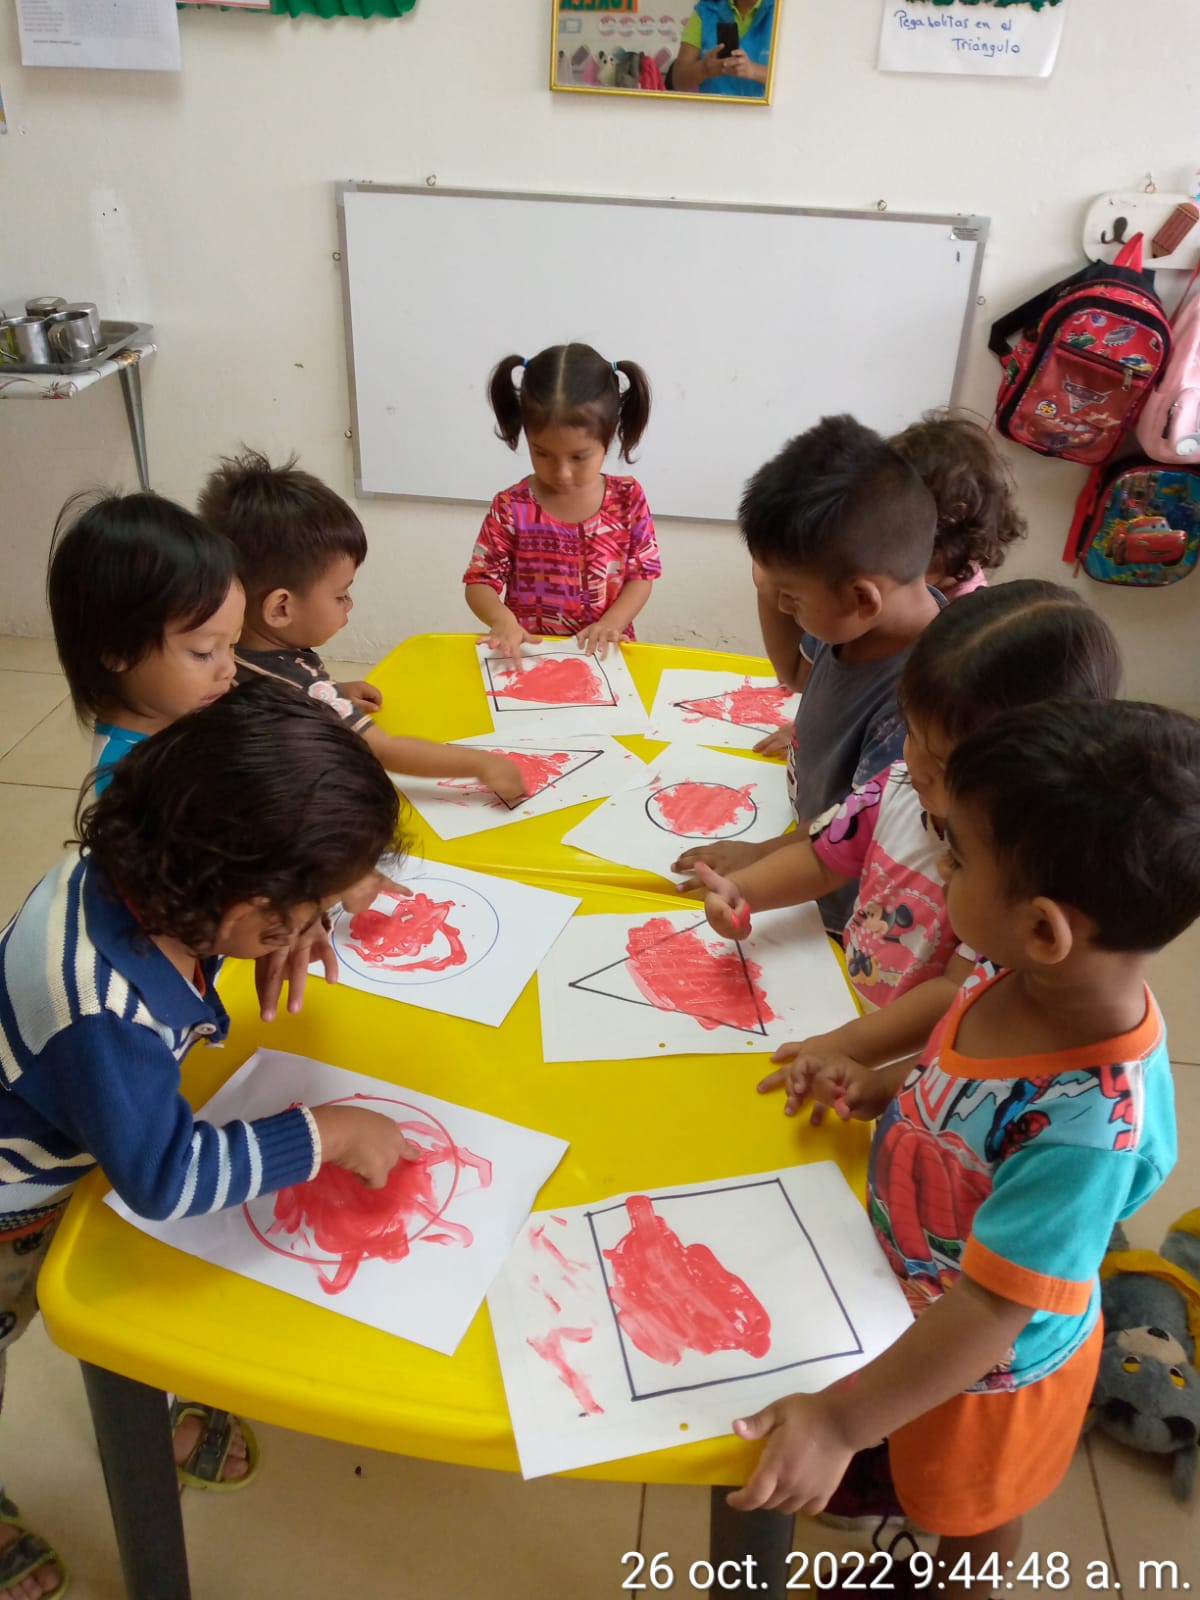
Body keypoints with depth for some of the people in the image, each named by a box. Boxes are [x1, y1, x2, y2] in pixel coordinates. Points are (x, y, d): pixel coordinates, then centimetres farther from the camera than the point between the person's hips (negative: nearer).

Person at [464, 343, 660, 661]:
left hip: (601, 654, 0)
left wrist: (610, 624, -15)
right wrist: (502, 619, -22)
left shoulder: (627, 499, -1)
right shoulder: (511, 508, -5)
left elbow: (641, 575, 2)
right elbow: (480, 581, -1)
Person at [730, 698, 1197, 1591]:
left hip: (988, 1362, -5)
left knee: (971, 1507, 29)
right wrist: (878, 1088, -12)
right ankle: (900, 1479, 67)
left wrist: (842, 1420, -30)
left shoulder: (1090, 1127, -43)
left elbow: (992, 1308, -35)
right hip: (920, 1295, 5)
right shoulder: (1031, 979, -23)